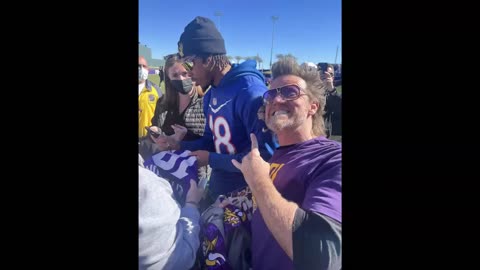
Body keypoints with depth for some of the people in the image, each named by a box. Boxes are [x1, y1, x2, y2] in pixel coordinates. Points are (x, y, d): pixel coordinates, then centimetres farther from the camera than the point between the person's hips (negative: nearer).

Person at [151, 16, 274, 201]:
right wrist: (178, 145, -1)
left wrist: (211, 159, -19)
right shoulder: (210, 95, 4)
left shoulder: (251, 91, -24)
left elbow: (265, 155, -25)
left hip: (245, 196, -8)